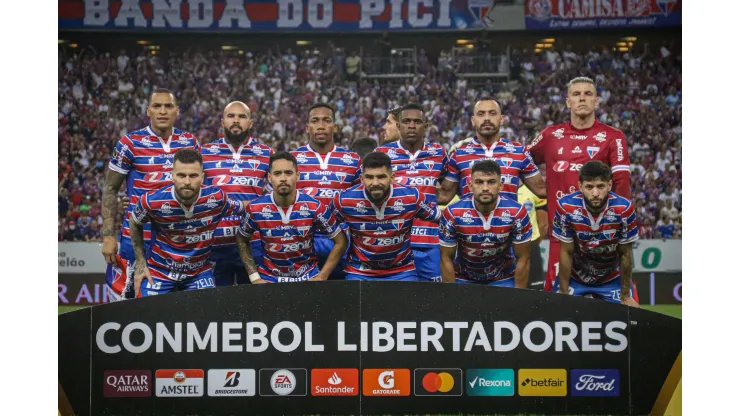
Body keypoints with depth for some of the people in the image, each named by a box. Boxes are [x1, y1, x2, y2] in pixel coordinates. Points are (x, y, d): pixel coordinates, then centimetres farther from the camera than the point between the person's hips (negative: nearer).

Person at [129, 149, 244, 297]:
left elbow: (243, 208, 3)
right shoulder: (153, 201, -20)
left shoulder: (216, 198, -18)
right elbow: (135, 224, 3)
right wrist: (140, 264, 3)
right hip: (158, 272, -1)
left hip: (200, 273, 1)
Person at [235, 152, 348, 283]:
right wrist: (254, 277, 0)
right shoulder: (255, 208, -9)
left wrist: (321, 277, -7)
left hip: (307, 277, 0)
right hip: (269, 278, 1)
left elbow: (340, 242, -2)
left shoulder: (315, 207, -11)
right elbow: (241, 240, 9)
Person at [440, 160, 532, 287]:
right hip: (463, 278, 0)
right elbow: (447, 259, -11)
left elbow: (523, 259, -12)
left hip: (503, 279, 0)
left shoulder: (516, 212, -22)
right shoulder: (453, 213, -22)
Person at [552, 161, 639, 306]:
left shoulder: (624, 209, -26)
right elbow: (566, 252, -13)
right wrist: (563, 292, -7)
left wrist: (626, 296, -4)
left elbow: (625, 254, -13)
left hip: (612, 279, 0)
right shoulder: (566, 207, -26)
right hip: (574, 276, 0)